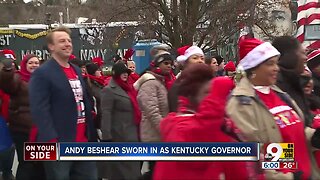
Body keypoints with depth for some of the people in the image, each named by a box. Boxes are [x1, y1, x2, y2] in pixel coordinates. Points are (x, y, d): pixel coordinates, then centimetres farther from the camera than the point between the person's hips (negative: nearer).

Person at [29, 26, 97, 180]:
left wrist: (92, 136, 13)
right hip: (59, 145, -7)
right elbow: (39, 110, -16)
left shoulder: (77, 71, 16)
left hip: (84, 142, 7)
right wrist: (51, 141, -23)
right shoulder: (42, 73, -8)